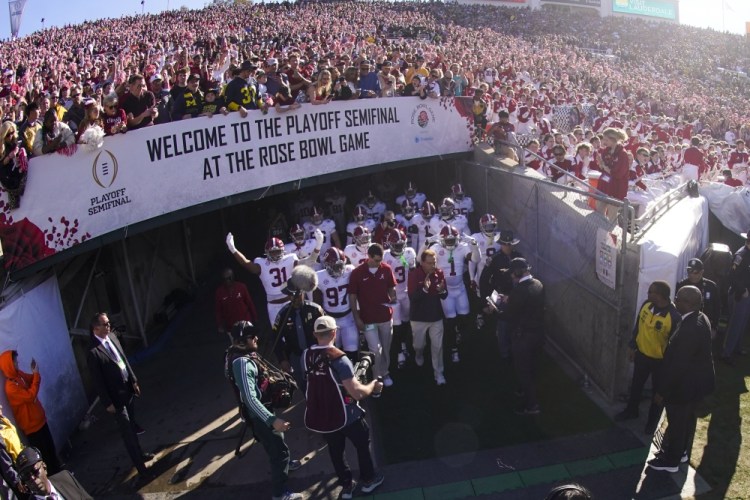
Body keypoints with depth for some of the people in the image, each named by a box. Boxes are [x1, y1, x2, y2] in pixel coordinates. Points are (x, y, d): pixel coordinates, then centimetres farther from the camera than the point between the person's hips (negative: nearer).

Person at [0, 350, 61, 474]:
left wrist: (34, 372, -8)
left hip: (39, 419, 9)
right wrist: (36, 374, -28)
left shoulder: (19, 375, -2)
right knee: (44, 454, 8)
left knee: (51, 448, 23)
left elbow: (31, 380, 14)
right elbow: (31, 396, -31)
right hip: (32, 426, -9)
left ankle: (57, 471, 40)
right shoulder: (11, 387, -27)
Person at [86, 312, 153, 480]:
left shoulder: (112, 337, 0)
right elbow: (97, 381, -18)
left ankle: (139, 454, 44)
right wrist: (108, 403, -13)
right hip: (116, 397, -7)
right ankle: (141, 468, 12)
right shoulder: (93, 352, -24)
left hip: (128, 390, 7)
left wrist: (134, 380, 13)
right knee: (128, 433, 3)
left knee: (132, 426, 25)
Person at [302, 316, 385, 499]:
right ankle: (368, 480, 37)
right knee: (362, 443, 21)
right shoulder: (338, 359, -26)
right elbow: (357, 393, -28)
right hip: (344, 415, -5)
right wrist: (373, 386, -9)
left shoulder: (306, 356, -8)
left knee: (335, 449, 25)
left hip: (319, 415, 5)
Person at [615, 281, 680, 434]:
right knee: (636, 384, 23)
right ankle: (631, 410, 46)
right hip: (642, 354, 5)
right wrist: (633, 347, 9)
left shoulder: (674, 316, -29)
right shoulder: (646, 304, -11)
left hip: (660, 360, -5)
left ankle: (653, 420, 37)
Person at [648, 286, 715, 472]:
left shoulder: (690, 329, -35)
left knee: (677, 422, 10)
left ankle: (671, 460, 29)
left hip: (685, 384, -9)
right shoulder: (700, 318, -3)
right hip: (696, 380, 9)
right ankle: (680, 451, 45)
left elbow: (678, 364, -29)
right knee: (687, 419, 26)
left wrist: (662, 390, -18)